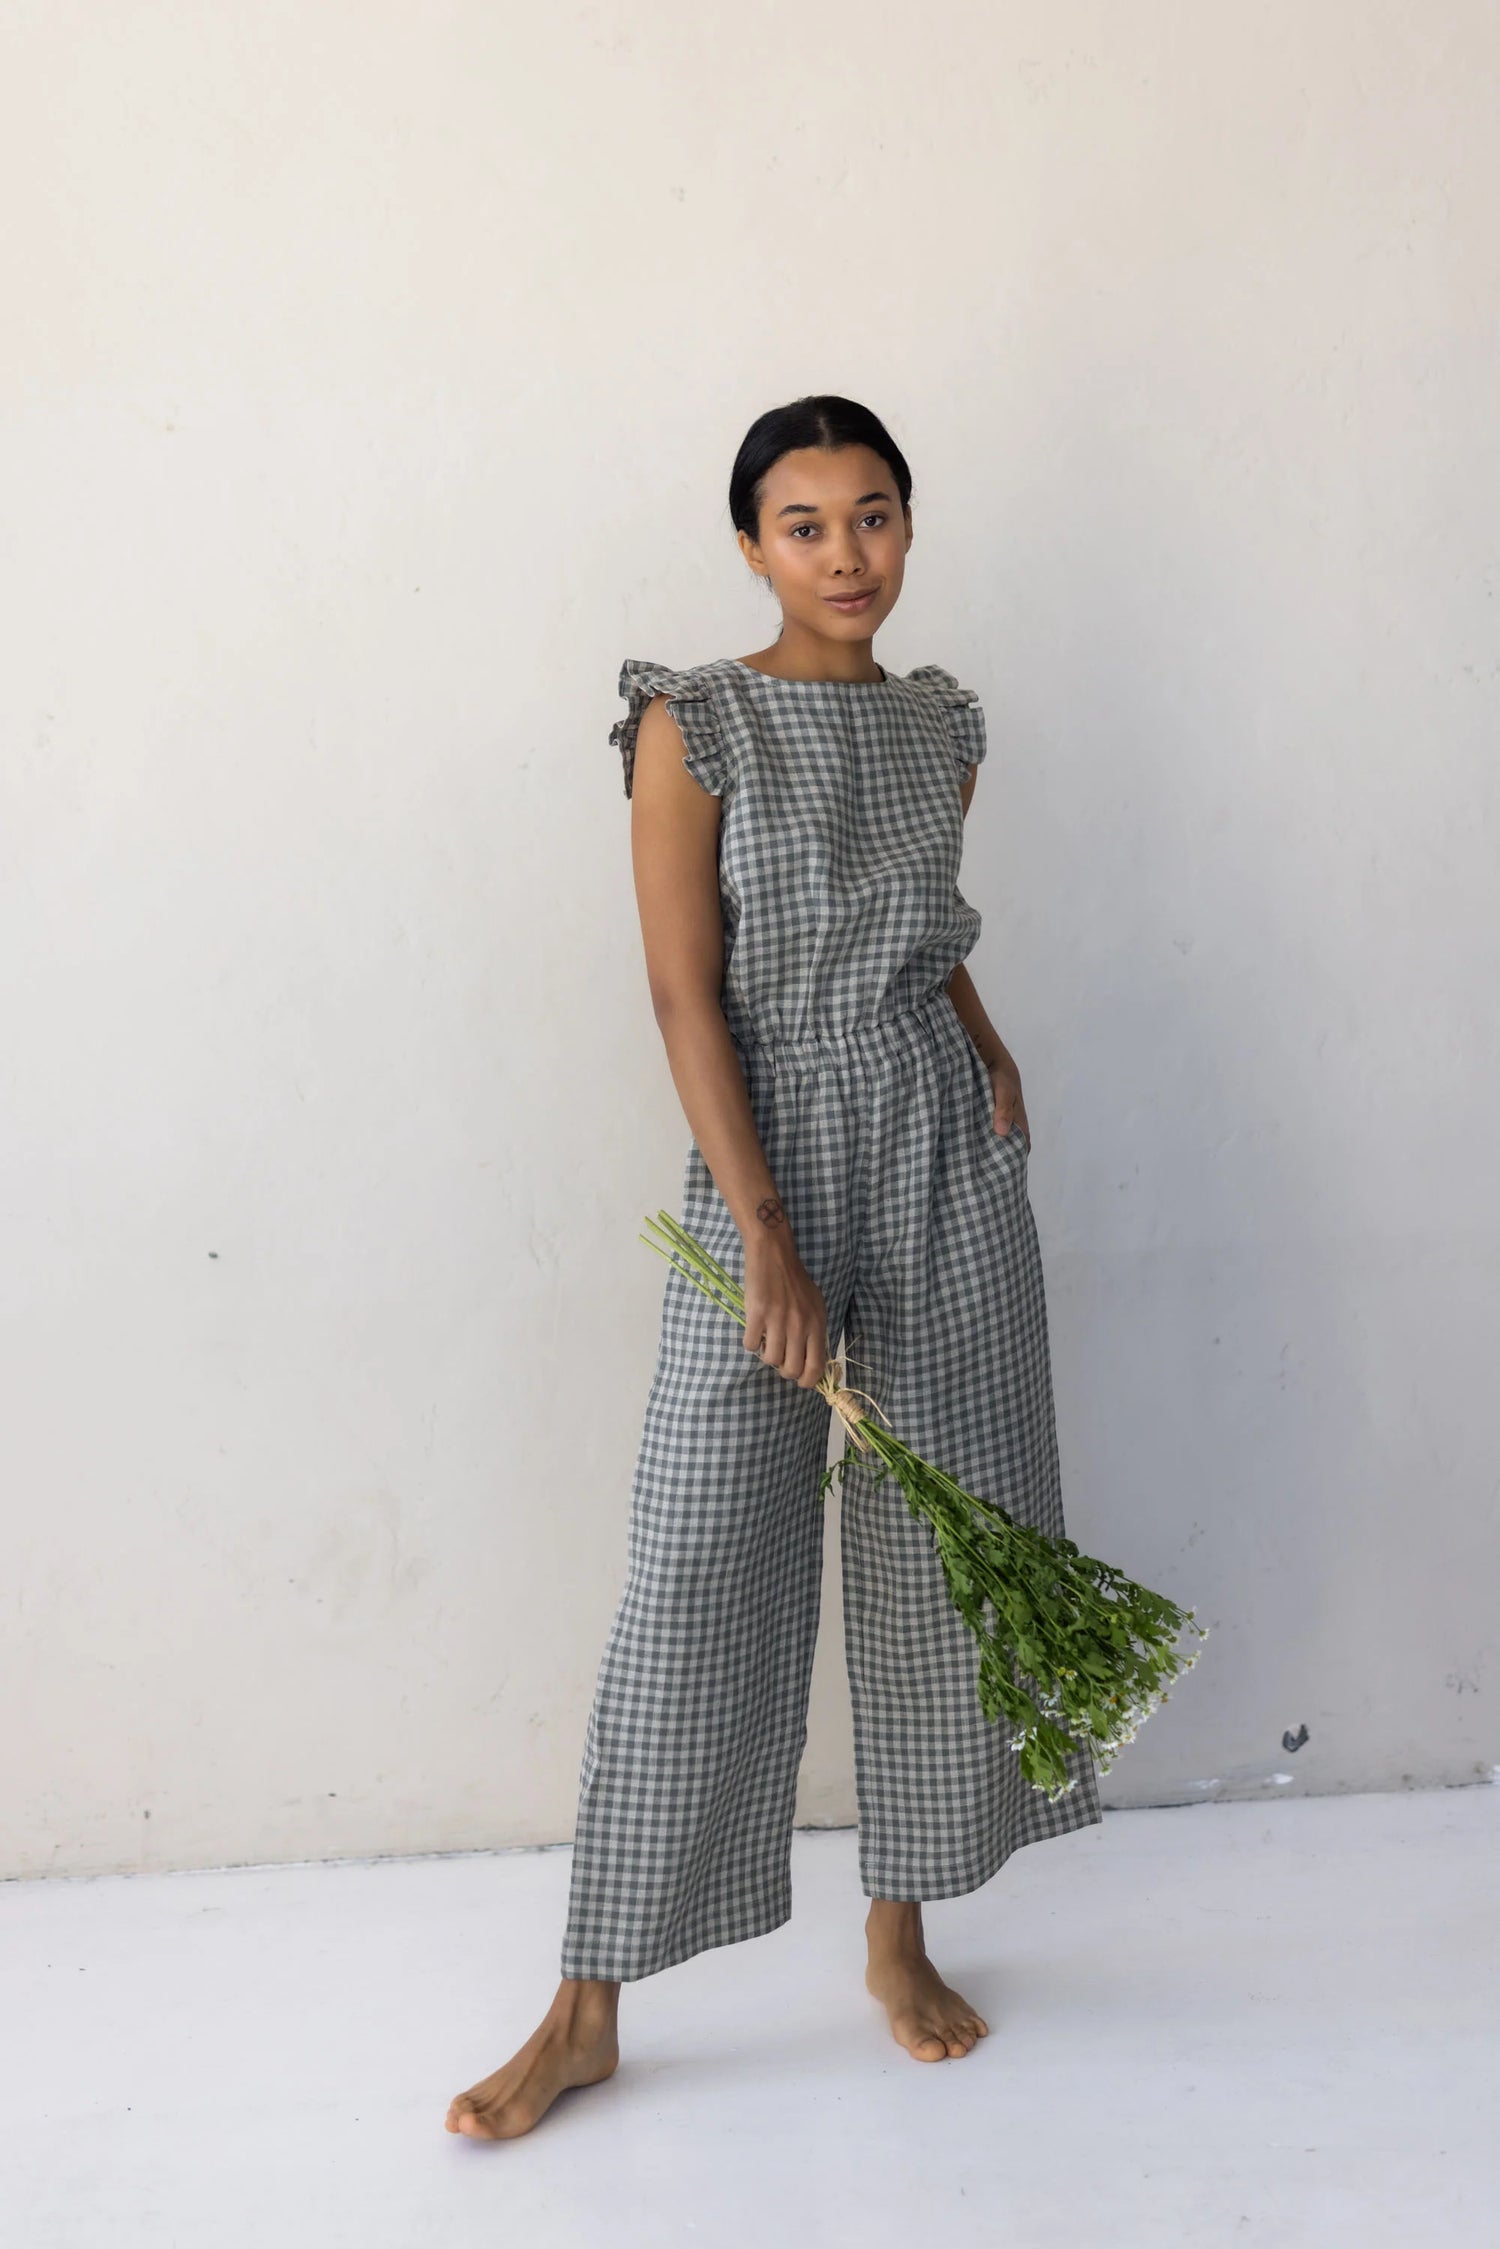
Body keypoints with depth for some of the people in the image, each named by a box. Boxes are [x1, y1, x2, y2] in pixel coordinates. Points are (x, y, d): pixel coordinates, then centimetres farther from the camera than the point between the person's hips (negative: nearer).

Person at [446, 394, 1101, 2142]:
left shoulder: (942, 724, 10)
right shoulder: (695, 724, -6)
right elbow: (686, 996, -12)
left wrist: (992, 1053, 5)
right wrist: (766, 1239, -18)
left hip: (949, 1150, 5)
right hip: (770, 1148, -4)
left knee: (946, 1544, 7)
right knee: (700, 1573, -4)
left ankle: (899, 1934, 26)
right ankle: (588, 2007, 10)